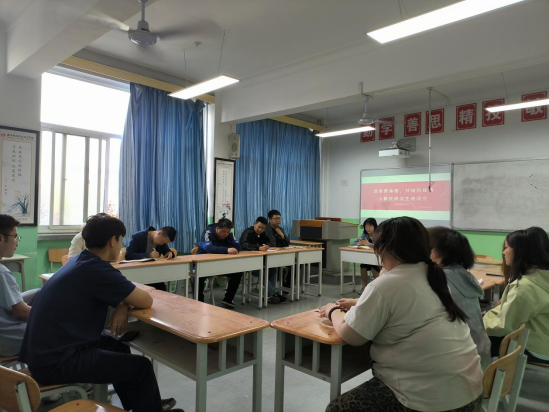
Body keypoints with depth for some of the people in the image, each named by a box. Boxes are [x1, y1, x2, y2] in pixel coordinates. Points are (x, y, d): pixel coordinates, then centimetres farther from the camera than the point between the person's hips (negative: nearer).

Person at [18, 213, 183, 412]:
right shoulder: (97, 269, -22)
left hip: (43, 351, 10)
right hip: (55, 361, -10)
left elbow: (115, 291, 19)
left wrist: (122, 304, -3)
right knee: (141, 367, -4)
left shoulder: (80, 261, 7)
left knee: (117, 347, 24)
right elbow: (146, 301, -16)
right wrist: (123, 304, 6)